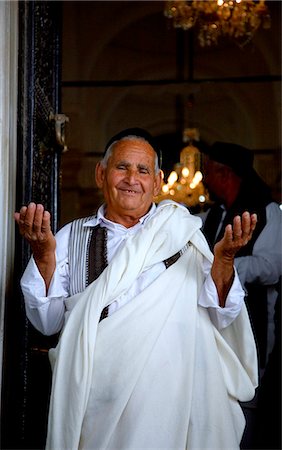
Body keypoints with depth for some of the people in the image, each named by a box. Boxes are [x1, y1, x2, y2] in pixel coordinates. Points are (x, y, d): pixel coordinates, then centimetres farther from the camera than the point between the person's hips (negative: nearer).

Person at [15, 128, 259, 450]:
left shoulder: (181, 232, 4)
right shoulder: (71, 237, 6)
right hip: (92, 400, 1)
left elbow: (219, 317, 0)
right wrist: (43, 254, -13)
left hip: (168, 397, 0)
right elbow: (48, 321, 0)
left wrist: (223, 260, -17)